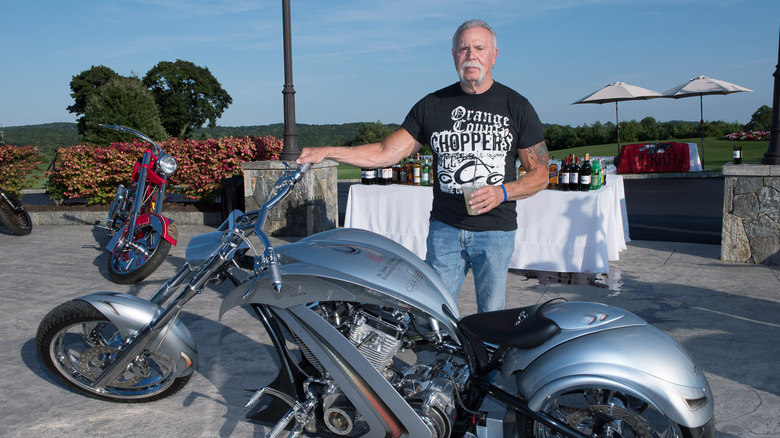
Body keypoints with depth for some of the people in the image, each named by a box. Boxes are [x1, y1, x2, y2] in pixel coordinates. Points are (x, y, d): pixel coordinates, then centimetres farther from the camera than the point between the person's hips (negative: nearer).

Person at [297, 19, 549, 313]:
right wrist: (327, 153, -4)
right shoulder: (432, 105, 6)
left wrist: (503, 192, -16)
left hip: (496, 231, -1)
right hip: (444, 227, 1)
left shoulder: (517, 107, 1)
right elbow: (386, 153, 5)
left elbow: (540, 174, 3)